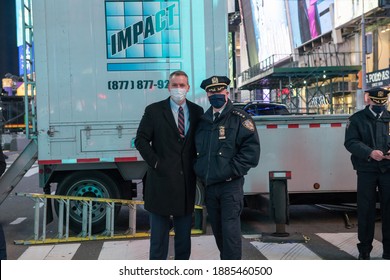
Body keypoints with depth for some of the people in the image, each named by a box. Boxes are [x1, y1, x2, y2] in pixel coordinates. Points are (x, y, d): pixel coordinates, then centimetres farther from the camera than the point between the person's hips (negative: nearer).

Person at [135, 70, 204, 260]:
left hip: (186, 180, 3)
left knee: (184, 230, 13)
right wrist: (155, 162, -10)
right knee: (159, 231, 4)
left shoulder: (197, 111, 7)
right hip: (161, 179, -3)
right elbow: (141, 140, -2)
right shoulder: (154, 111, 0)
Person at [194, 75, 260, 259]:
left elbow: (251, 149, -11)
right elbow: (197, 151, 22)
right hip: (209, 186, 6)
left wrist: (231, 171, -14)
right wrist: (200, 172, 9)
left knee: (230, 229, -7)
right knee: (217, 230, 15)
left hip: (230, 185, -5)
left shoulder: (239, 118, -3)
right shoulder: (203, 121, 14)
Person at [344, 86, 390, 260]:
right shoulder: (357, 119, 3)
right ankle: (364, 250, 15)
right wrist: (370, 152, -22)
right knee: (366, 210, 3)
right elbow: (351, 142, -7)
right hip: (366, 170, -2)